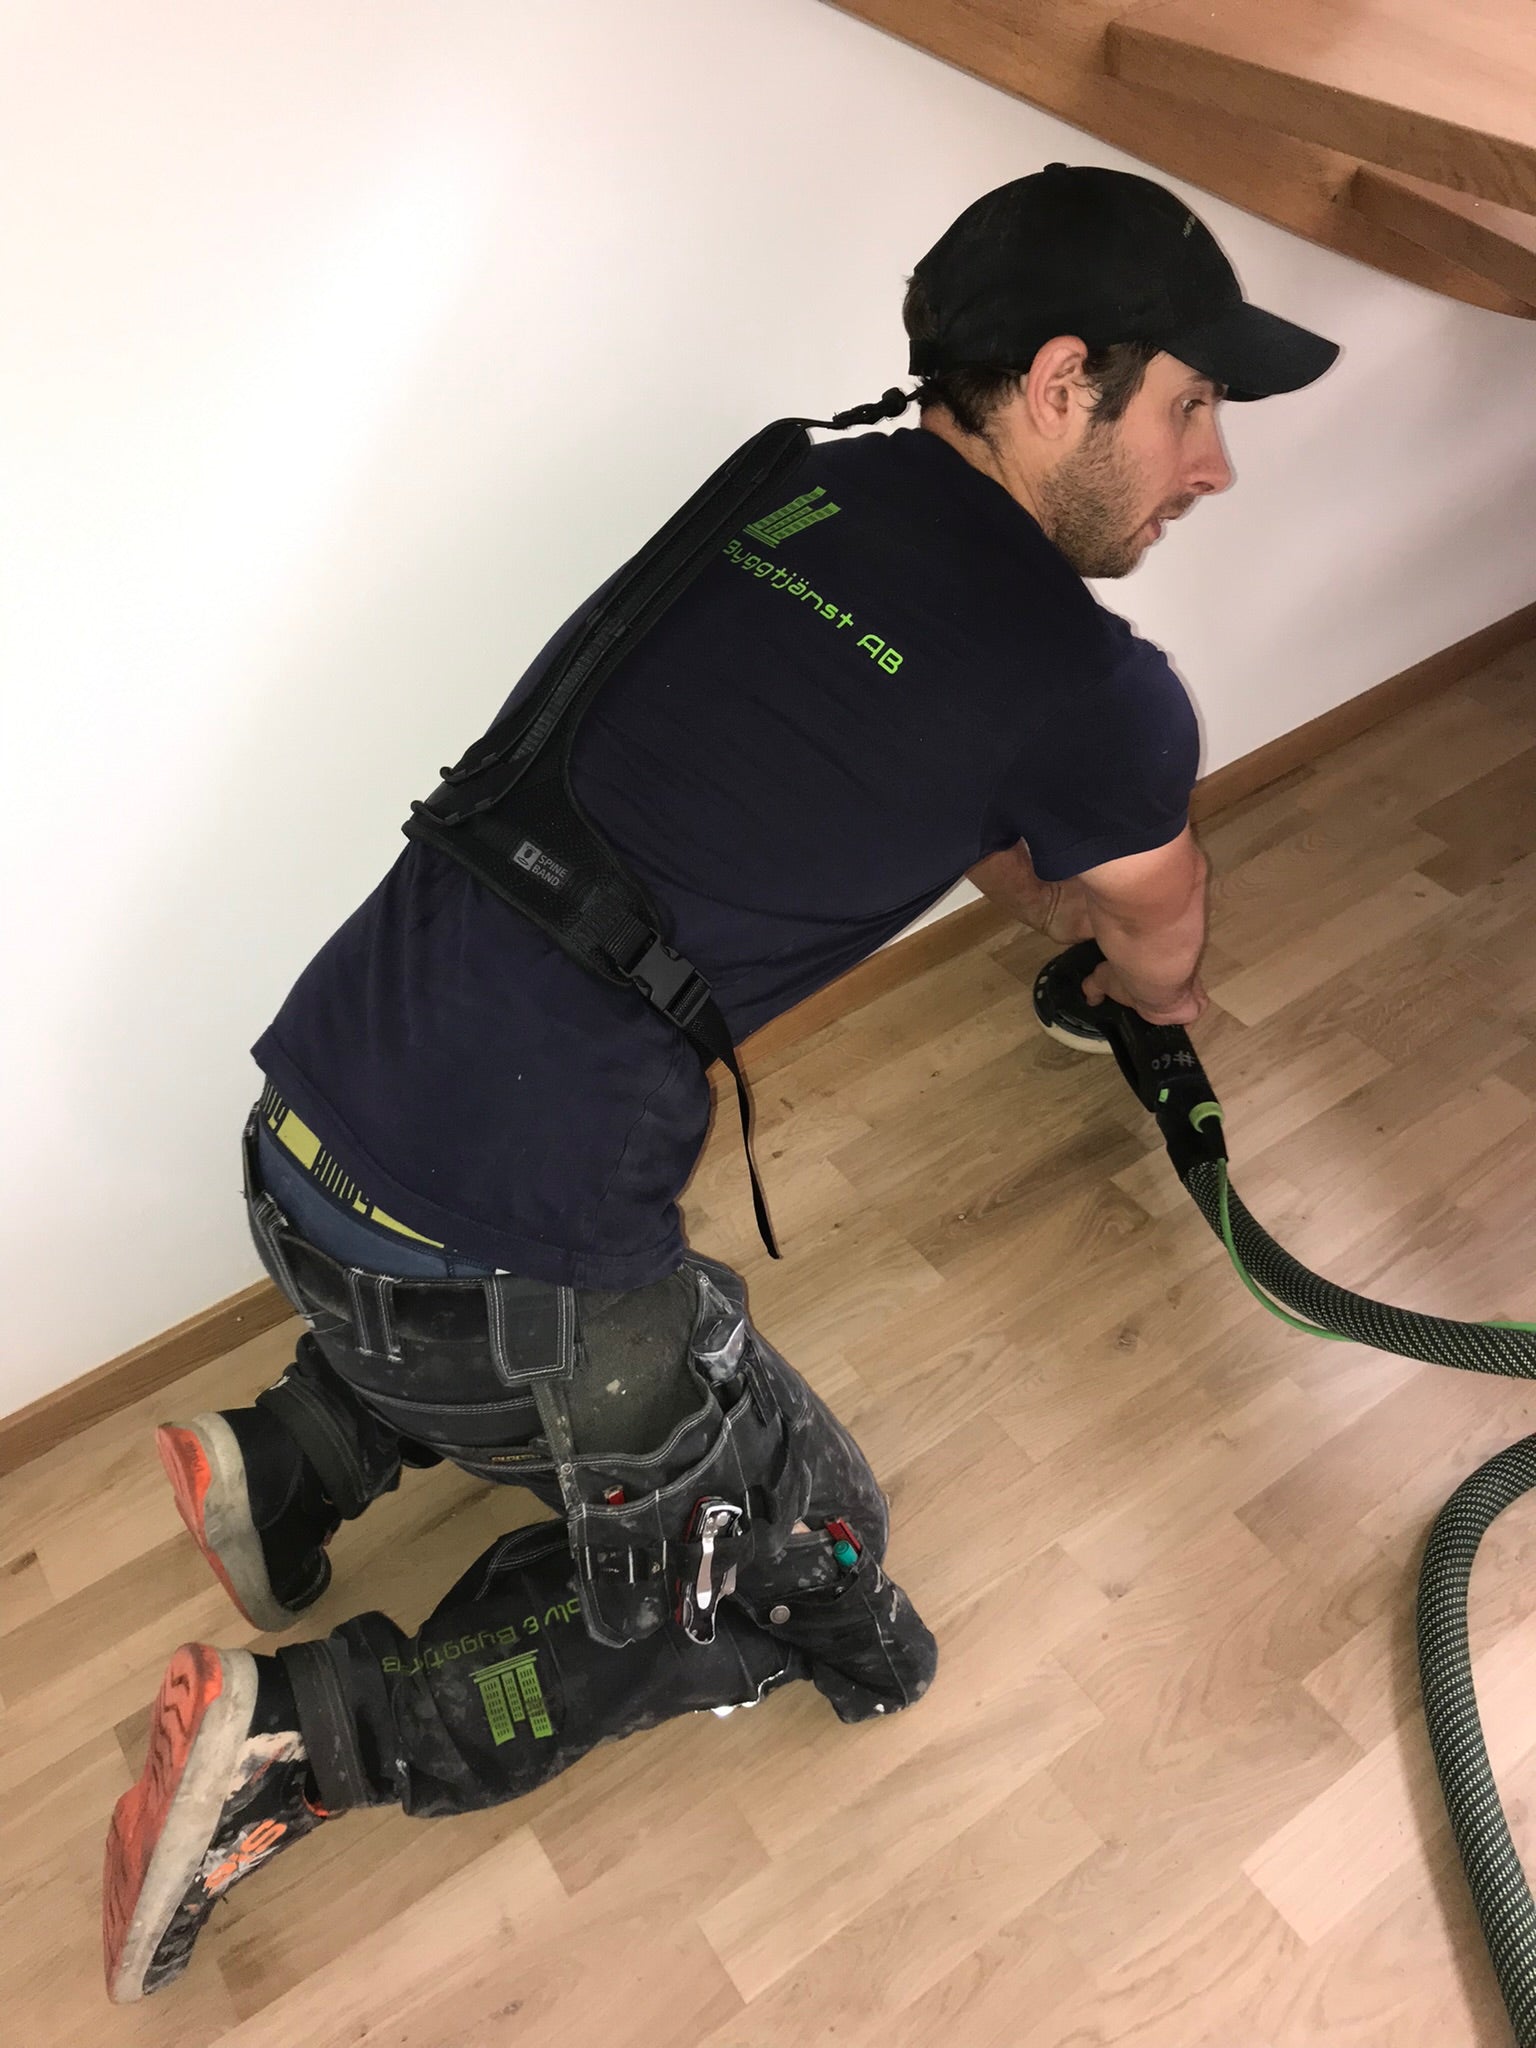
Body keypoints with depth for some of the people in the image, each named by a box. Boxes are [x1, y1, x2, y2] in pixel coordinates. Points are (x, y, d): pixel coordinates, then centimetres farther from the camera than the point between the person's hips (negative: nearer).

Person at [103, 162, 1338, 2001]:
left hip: (301, 1138, 8)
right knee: (792, 1568, 17)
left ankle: (285, 1469, 23)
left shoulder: (794, 490, 8)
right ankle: (305, 1737, 8)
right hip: (490, 1270, -8)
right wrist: (1155, 997, 35)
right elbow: (1160, 967, 11)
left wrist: (1074, 914, 40)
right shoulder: (1093, 694, -13)